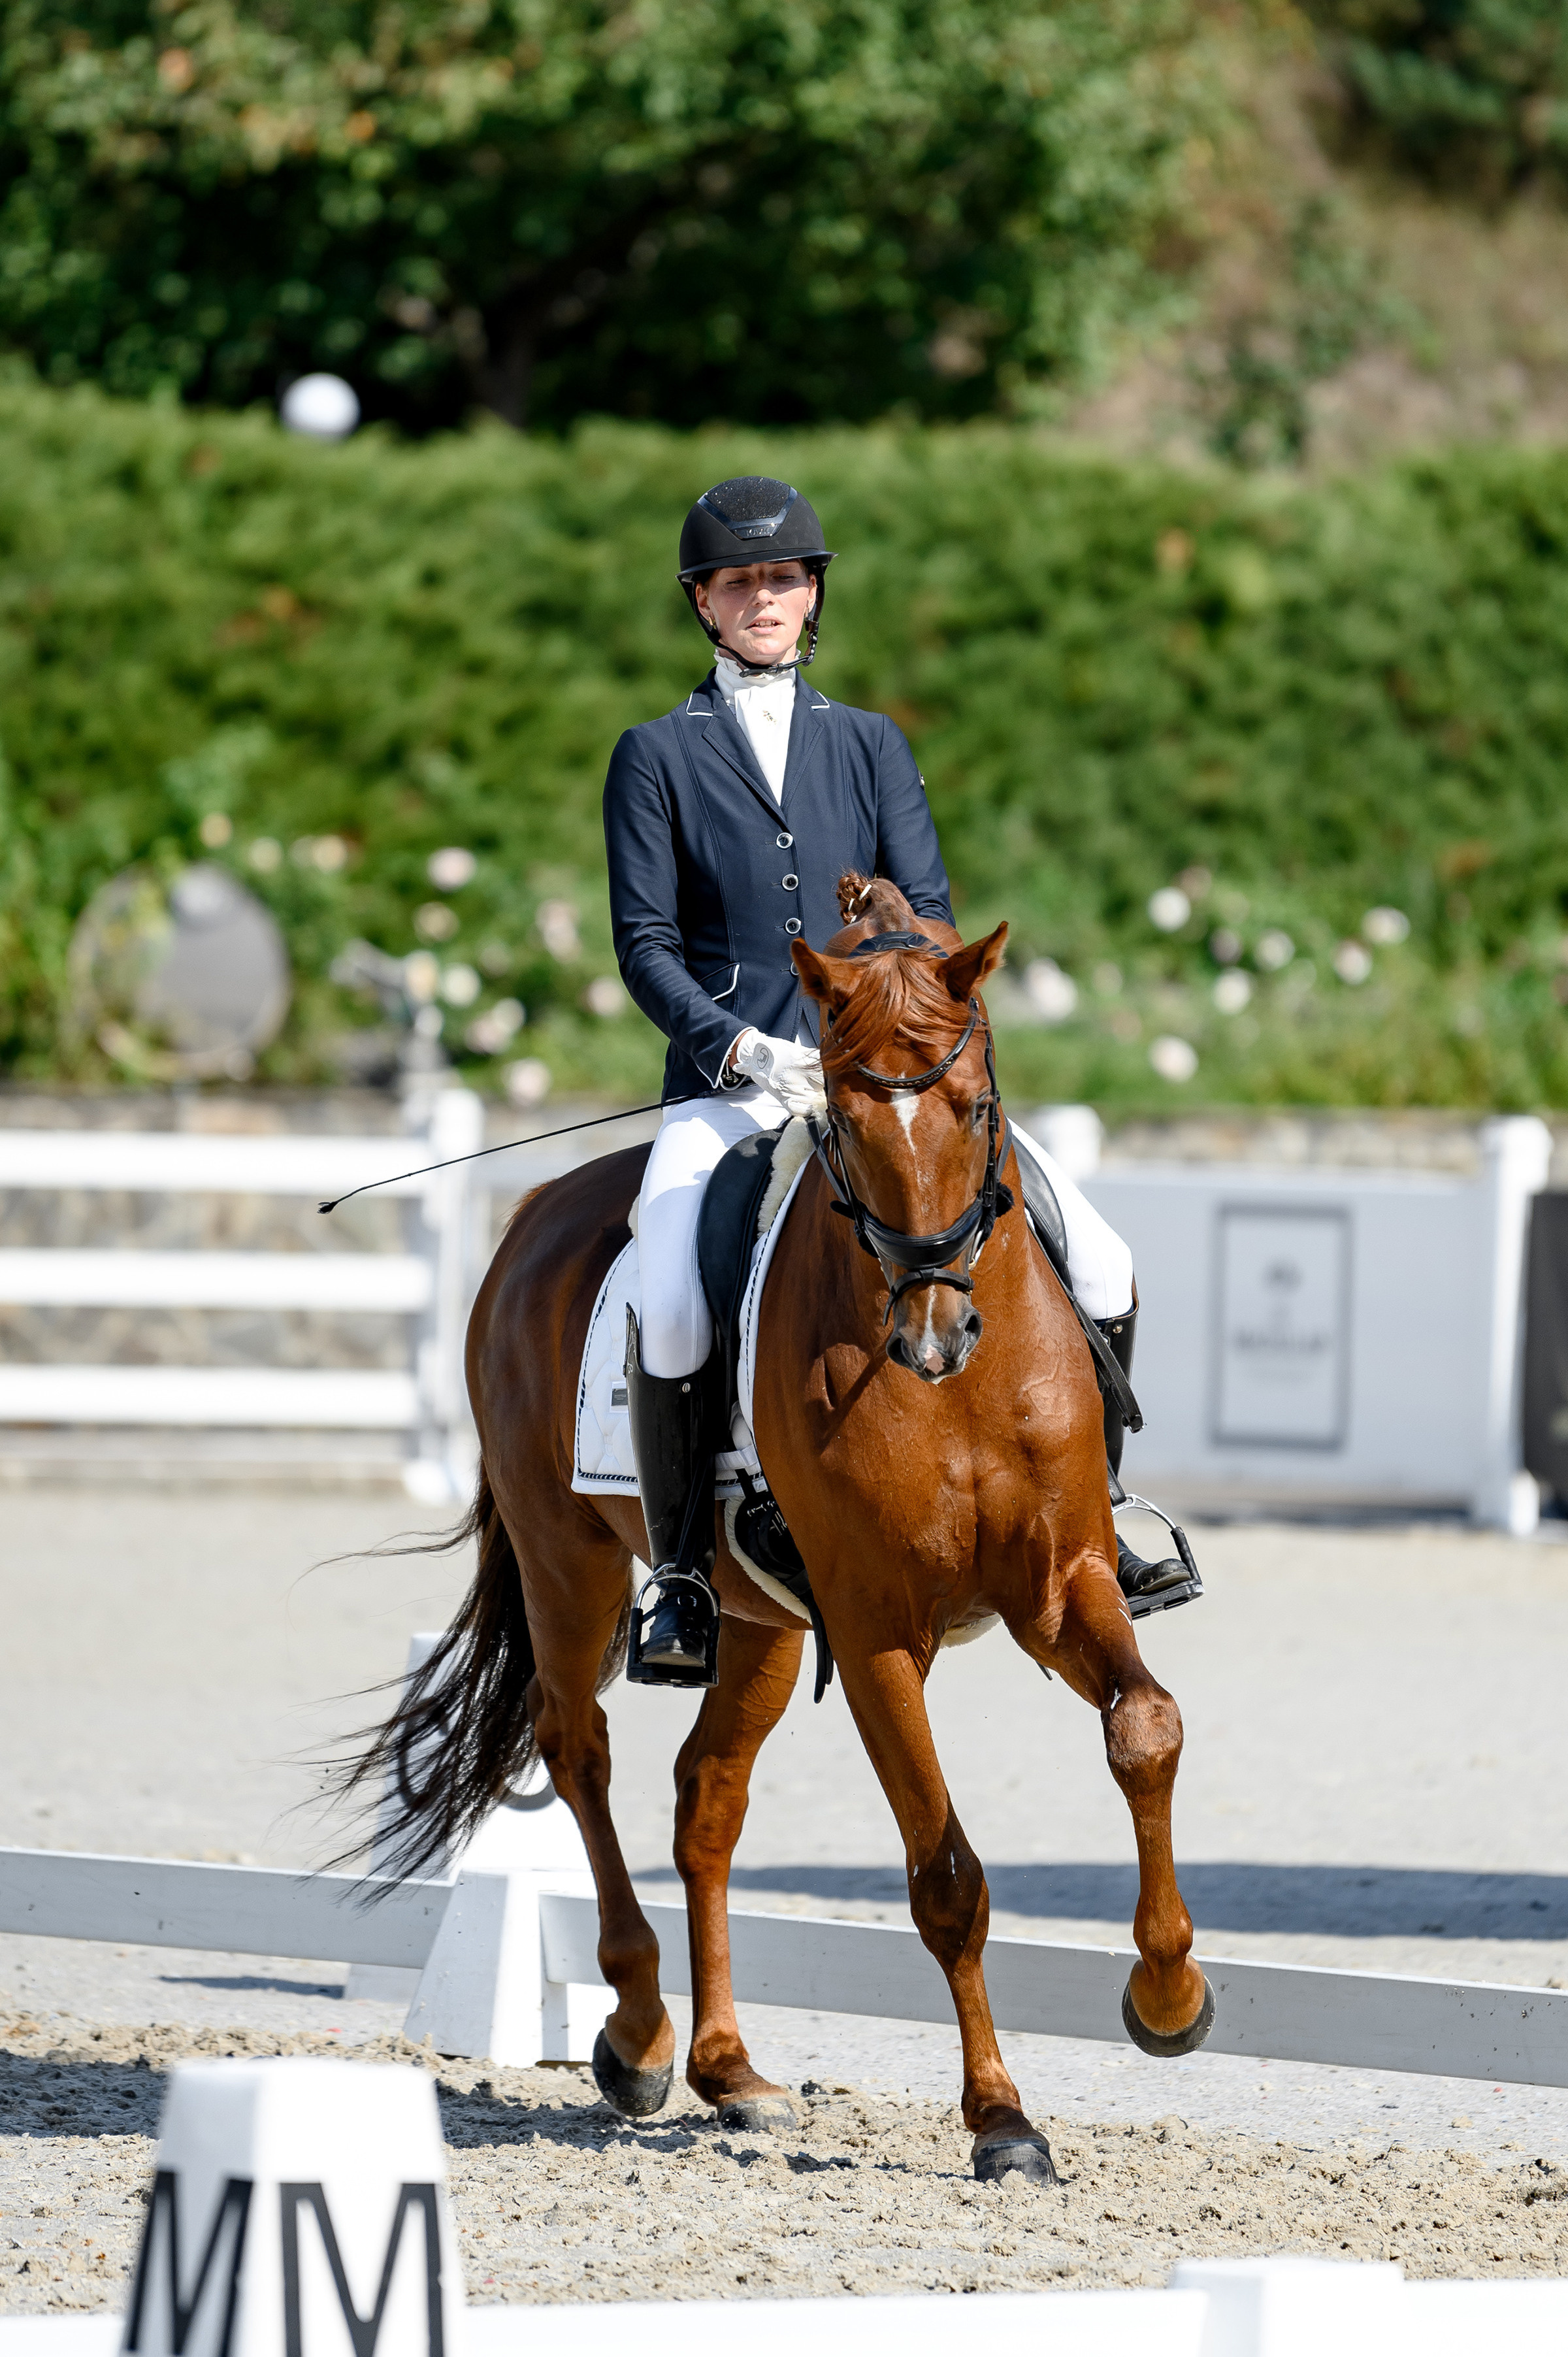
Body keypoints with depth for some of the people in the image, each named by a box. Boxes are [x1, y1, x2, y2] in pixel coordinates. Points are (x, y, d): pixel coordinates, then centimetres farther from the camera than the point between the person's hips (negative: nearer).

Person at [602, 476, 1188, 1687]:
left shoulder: (872, 747, 15)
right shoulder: (657, 756, 8)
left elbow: (927, 913, 6)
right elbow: (645, 945, 1)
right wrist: (742, 1047, -16)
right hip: (728, 1087, -3)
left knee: (1101, 1268, -12)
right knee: (671, 1310, -30)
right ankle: (684, 1577, -13)